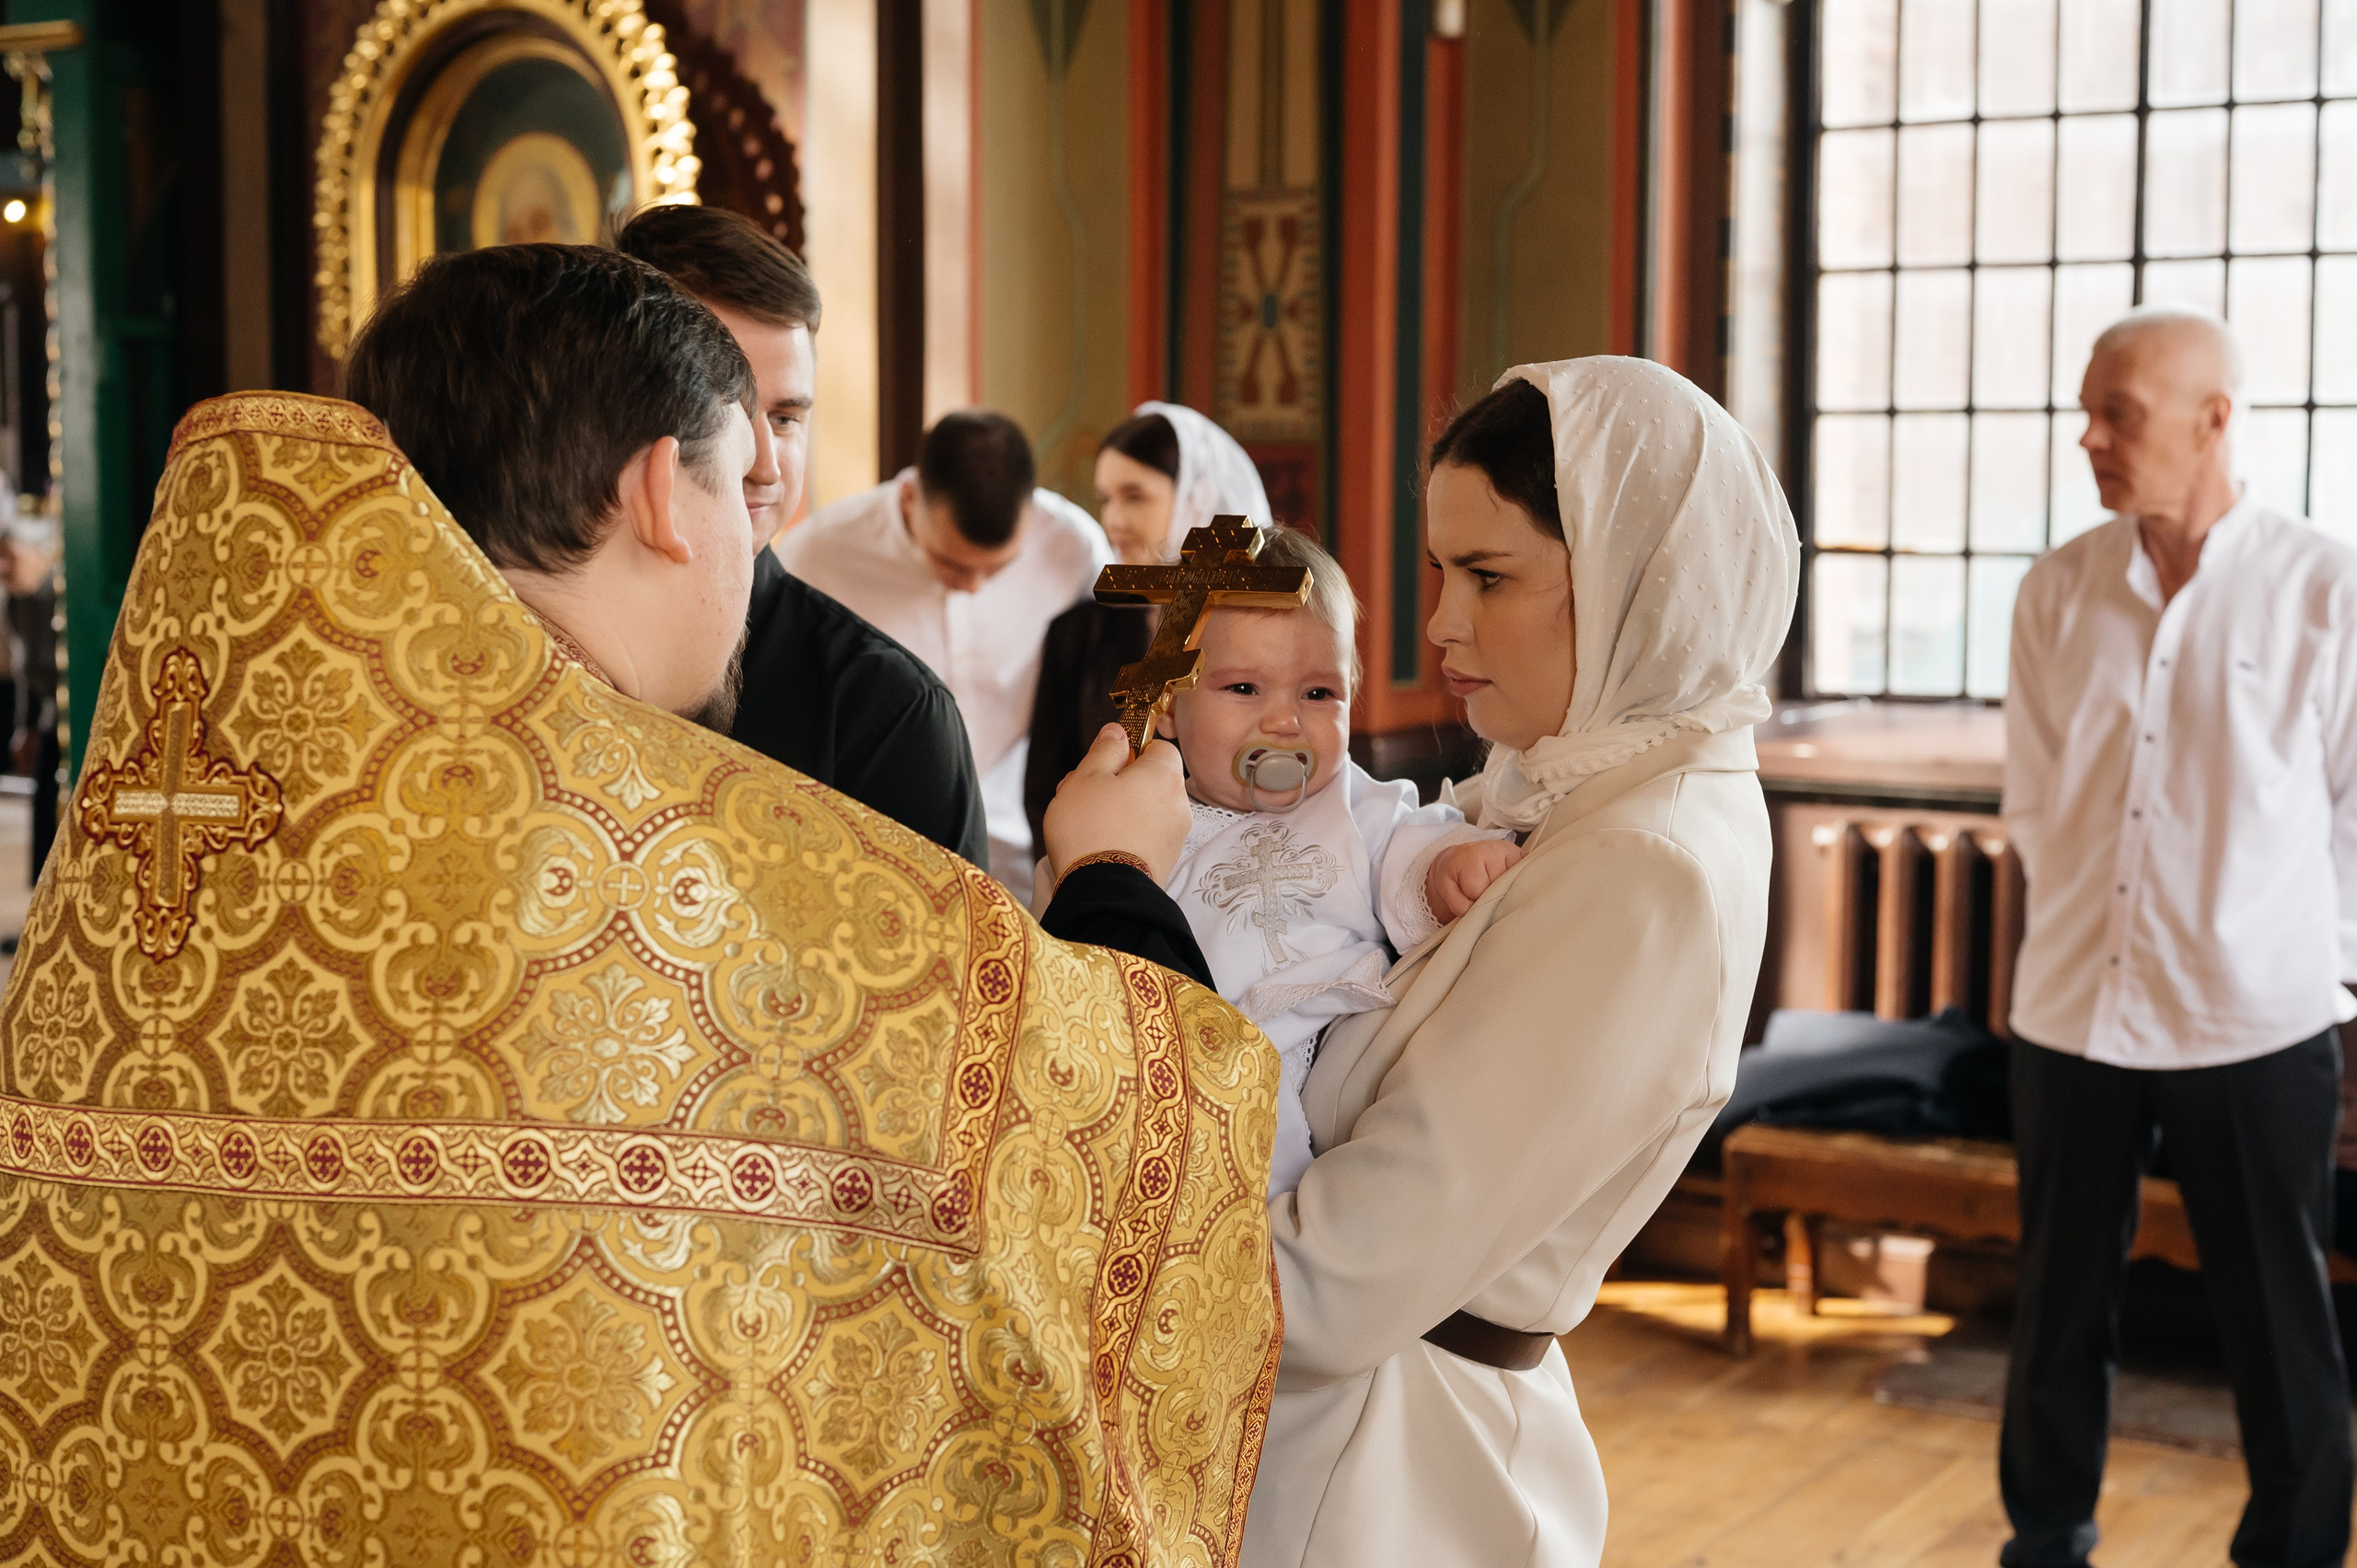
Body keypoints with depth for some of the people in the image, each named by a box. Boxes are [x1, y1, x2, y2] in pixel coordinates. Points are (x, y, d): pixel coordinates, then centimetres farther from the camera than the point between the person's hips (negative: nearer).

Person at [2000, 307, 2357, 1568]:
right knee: (2058, 1309, 12)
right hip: (2075, 1009, 3)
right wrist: (2093, 929, 7)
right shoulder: (2058, 591, 2)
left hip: (2255, 1024, -3)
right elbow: (2034, 799, 9)